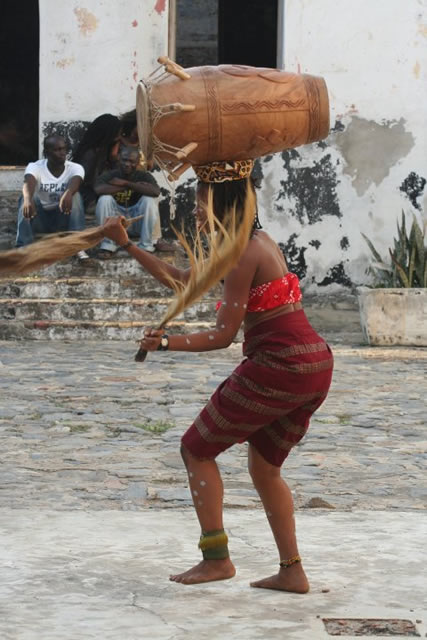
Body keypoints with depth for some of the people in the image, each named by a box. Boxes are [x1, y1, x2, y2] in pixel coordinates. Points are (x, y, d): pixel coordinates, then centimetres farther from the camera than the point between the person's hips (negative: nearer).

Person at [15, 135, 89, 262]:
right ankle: (23, 247, -36)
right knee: (27, 197, -30)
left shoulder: (75, 168, -11)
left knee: (74, 195, -29)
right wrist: (28, 199, -61)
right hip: (39, 219, 0)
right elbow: (29, 183, -37)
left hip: (63, 218, 0)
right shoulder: (35, 167, -14)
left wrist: (68, 193, -61)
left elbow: (75, 182, -36)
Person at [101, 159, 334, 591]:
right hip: (314, 365, 9)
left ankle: (216, 558, 5)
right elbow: (182, 281, 24)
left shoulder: (242, 253, -13)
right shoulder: (256, 242, 17)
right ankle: (292, 571, 18)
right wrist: (127, 246, 23)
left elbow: (223, 335, -13)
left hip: (277, 368, -9)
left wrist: (166, 343, -7)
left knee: (196, 449, 6)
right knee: (264, 468, 21)